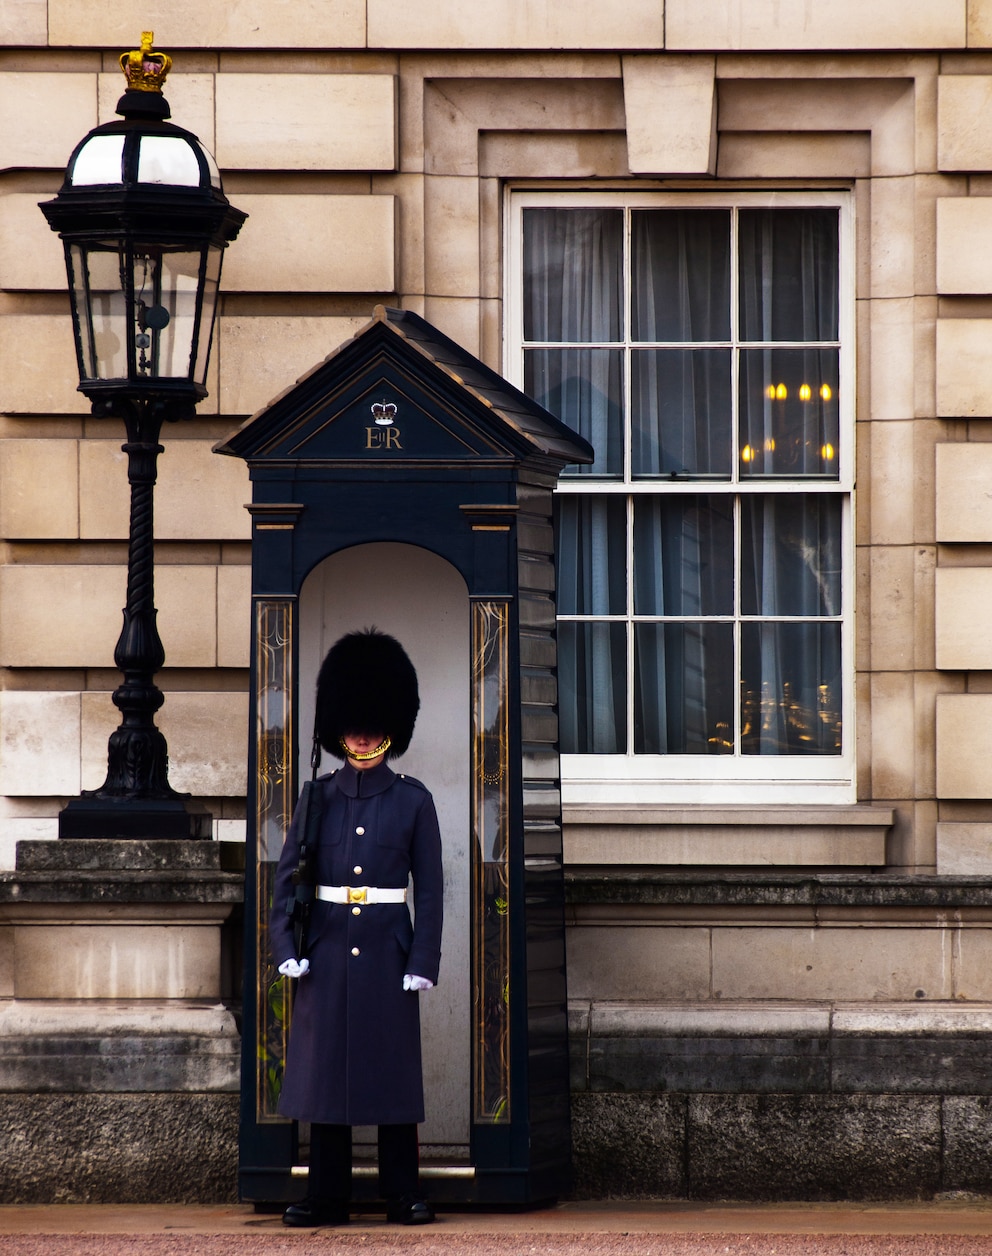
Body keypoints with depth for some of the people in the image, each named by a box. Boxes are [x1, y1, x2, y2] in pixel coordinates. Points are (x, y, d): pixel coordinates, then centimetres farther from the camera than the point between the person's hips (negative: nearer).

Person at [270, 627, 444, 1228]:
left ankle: (404, 1194, 8)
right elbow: (288, 875, 6)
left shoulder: (413, 800, 1)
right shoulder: (318, 797, 6)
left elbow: (430, 888, 0)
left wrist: (423, 963, -7)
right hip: (327, 952, 2)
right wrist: (287, 947, -5)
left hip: (388, 950, -2)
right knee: (326, 1067, 3)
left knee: (394, 1068, 1)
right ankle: (327, 1196, 8)